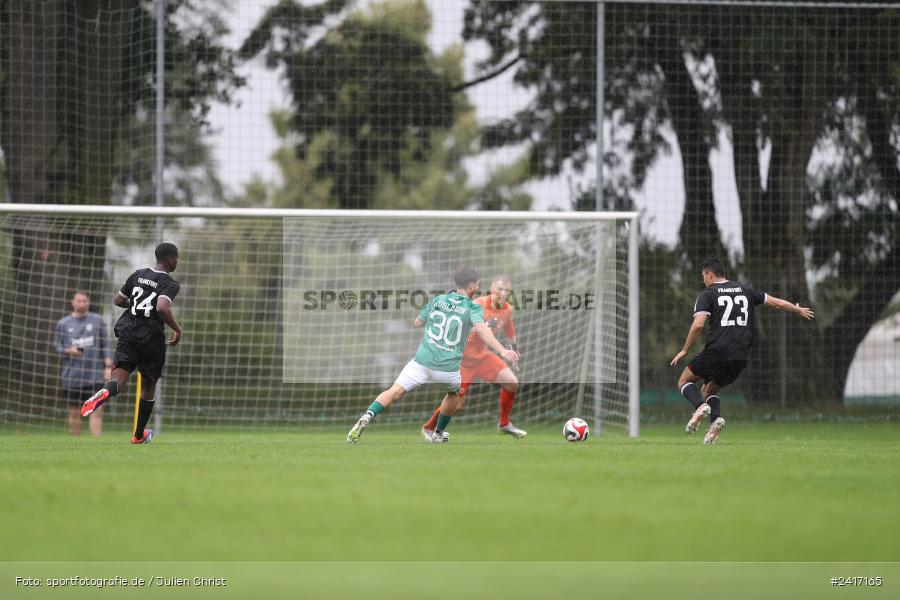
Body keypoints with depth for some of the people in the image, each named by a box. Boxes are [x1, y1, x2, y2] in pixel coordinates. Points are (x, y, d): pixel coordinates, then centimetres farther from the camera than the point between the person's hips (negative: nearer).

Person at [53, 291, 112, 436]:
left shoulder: (97, 320, 7)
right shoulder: (63, 323, 7)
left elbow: (106, 345, 9)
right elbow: (56, 345, 11)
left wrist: (108, 366, 0)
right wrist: (68, 350, -10)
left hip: (94, 374, -1)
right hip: (71, 376, 1)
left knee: (97, 411, -10)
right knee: (74, 412, 6)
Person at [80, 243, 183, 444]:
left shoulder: (138, 275, 10)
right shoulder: (170, 284, -8)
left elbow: (118, 300, 15)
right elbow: (162, 308, -25)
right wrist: (177, 329, -10)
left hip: (128, 331, 3)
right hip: (152, 337, -3)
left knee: (119, 374, -10)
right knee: (148, 384, 17)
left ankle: (104, 392, -49)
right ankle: (139, 435, 26)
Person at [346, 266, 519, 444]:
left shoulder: (437, 300, 10)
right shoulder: (472, 308, -1)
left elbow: (418, 322, 22)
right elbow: (481, 329, -20)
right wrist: (502, 351, -30)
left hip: (422, 361, 1)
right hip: (448, 368, -1)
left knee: (395, 392, -6)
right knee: (454, 393, 31)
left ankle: (367, 417, -31)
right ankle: (438, 434, 39)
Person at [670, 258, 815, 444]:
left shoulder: (707, 295, 1)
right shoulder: (745, 290, 16)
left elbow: (698, 325, -13)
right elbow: (777, 303, 21)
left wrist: (685, 350, -2)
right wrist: (799, 310, 38)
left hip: (716, 353, -5)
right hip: (740, 358, 5)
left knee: (684, 381, 13)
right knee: (711, 390, 23)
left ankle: (700, 406, -17)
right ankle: (715, 418, -7)